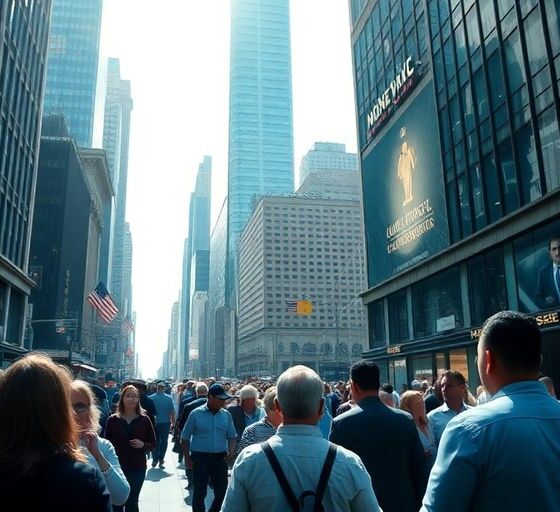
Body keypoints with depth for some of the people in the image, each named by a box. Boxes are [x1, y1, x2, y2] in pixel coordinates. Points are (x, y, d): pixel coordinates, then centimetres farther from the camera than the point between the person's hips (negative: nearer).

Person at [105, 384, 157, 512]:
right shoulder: (113, 419, -1)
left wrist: (143, 445, -16)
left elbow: (153, 444, 4)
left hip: (137, 468, 0)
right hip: (116, 467, 0)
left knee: (132, 502, 8)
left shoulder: (144, 419, -1)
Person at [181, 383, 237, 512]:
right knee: (200, 492, 7)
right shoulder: (196, 414, -6)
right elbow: (185, 437, 0)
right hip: (200, 457, -3)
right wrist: (187, 458, -4)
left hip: (220, 458, 3)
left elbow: (232, 436, 9)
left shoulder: (226, 415, 3)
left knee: (222, 491, 9)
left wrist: (231, 451, -9)